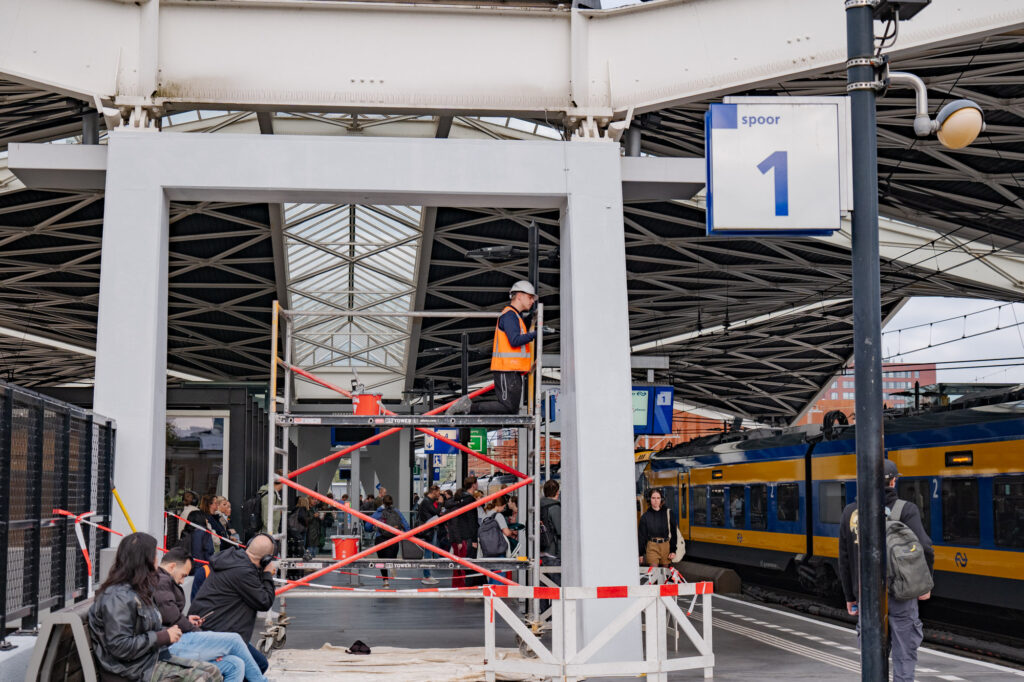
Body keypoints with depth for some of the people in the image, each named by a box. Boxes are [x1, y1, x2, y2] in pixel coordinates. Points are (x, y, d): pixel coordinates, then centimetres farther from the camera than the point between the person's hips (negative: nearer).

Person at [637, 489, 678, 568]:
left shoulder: (668, 512, 0)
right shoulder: (645, 516, 1)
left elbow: (673, 532, 3)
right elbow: (641, 535, 7)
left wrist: (673, 550, -1)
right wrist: (641, 553, 6)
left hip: (666, 546, 1)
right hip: (652, 547, -1)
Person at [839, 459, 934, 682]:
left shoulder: (851, 512, 3)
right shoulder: (906, 510, -6)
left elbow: (845, 559, 5)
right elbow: (924, 548, -17)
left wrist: (850, 597, 13)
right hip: (900, 596, -3)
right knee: (904, 656, 4)